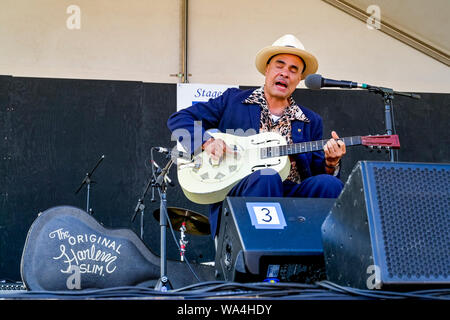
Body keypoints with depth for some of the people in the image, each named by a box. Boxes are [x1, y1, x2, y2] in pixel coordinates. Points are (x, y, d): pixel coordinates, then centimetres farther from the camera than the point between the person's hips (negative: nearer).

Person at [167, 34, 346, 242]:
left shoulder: (311, 121, 21)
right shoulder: (233, 100, 14)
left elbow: (317, 170, 16)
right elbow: (178, 119, 11)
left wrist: (330, 164, -7)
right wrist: (207, 141, -7)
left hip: (291, 195, 3)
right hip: (235, 192, -3)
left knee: (329, 184, -26)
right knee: (266, 176, -36)